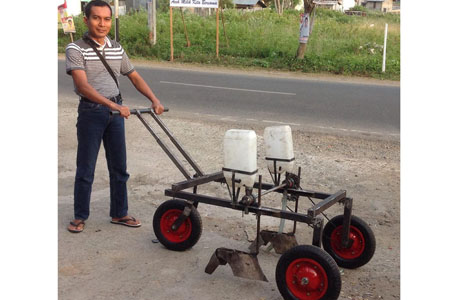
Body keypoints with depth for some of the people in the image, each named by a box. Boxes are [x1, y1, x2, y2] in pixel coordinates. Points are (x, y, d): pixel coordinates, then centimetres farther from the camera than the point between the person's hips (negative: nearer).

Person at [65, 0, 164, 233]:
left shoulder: (117, 49, 8)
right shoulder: (76, 49, -10)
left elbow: (134, 77, 15)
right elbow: (83, 86, -22)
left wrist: (154, 100, 1)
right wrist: (113, 105, -32)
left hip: (116, 112, 5)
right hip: (91, 111, -5)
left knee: (119, 168, 10)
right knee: (86, 169, 4)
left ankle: (119, 213, 24)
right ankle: (80, 216, 19)